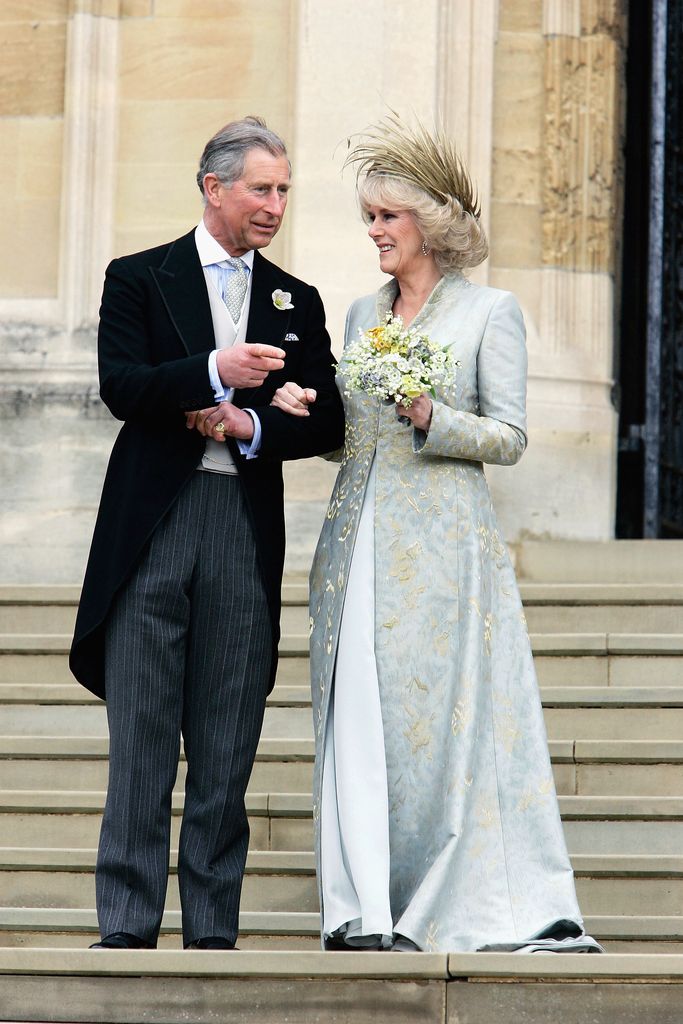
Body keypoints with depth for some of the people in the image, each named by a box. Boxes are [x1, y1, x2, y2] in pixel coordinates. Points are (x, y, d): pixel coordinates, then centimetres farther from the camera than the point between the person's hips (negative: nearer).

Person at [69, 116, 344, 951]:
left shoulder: (297, 303, 16)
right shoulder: (139, 280, 6)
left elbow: (325, 421, 10)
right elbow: (120, 387, -8)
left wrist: (253, 426, -7)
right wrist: (217, 373, -21)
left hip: (247, 535, 3)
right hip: (151, 528, -3)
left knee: (227, 745, 3)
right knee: (140, 734, -4)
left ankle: (213, 931, 7)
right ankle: (126, 928, -3)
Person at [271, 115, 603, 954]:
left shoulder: (489, 312, 2)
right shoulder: (363, 313, 18)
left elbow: (509, 438, -3)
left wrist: (431, 418, -17)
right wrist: (307, 410, 3)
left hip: (442, 540, -5)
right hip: (360, 536, 5)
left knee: (442, 708, -8)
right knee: (357, 711, -1)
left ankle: (480, 904, -3)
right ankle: (366, 908, -2)